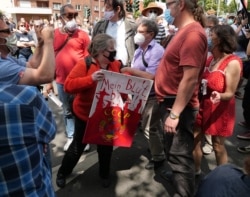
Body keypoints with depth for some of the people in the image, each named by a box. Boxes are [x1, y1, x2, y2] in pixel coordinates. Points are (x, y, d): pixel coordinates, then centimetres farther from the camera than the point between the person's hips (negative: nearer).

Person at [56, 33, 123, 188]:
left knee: (106, 145, 17)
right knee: (78, 146, 14)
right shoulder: (85, 64, -16)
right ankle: (63, 172, 40)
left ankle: (105, 174, 43)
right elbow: (69, 86, -22)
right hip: (85, 114, -3)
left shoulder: (116, 65, -2)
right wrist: (91, 79, -34)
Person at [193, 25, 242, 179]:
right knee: (194, 140, 11)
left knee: (218, 146, 7)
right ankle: (196, 171, 32)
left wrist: (219, 96, -37)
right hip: (202, 106, 7)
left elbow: (230, 93, -18)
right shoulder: (211, 58, 5)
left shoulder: (233, 63, -17)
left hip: (220, 110, -7)